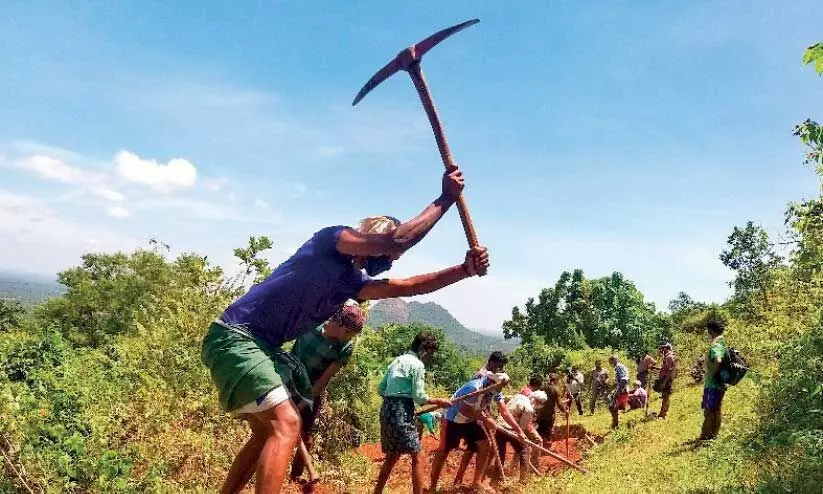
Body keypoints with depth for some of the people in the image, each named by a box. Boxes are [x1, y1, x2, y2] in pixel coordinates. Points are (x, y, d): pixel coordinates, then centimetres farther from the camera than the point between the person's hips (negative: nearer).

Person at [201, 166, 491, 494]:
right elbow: (398, 241, -20)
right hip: (235, 337, -10)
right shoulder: (331, 238, -10)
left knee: (267, 433, 18)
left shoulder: (352, 281, 14)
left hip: (259, 345, 10)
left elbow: (408, 287, 9)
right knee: (286, 425, -18)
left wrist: (465, 270, 3)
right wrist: (446, 199, -12)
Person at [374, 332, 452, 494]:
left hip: (386, 409, 9)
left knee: (392, 456, 19)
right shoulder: (417, 364, -7)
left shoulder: (397, 360, 17)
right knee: (417, 456, -2)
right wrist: (439, 401, 1)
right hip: (401, 412, -9)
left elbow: (380, 389, 18)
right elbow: (419, 396, -11)